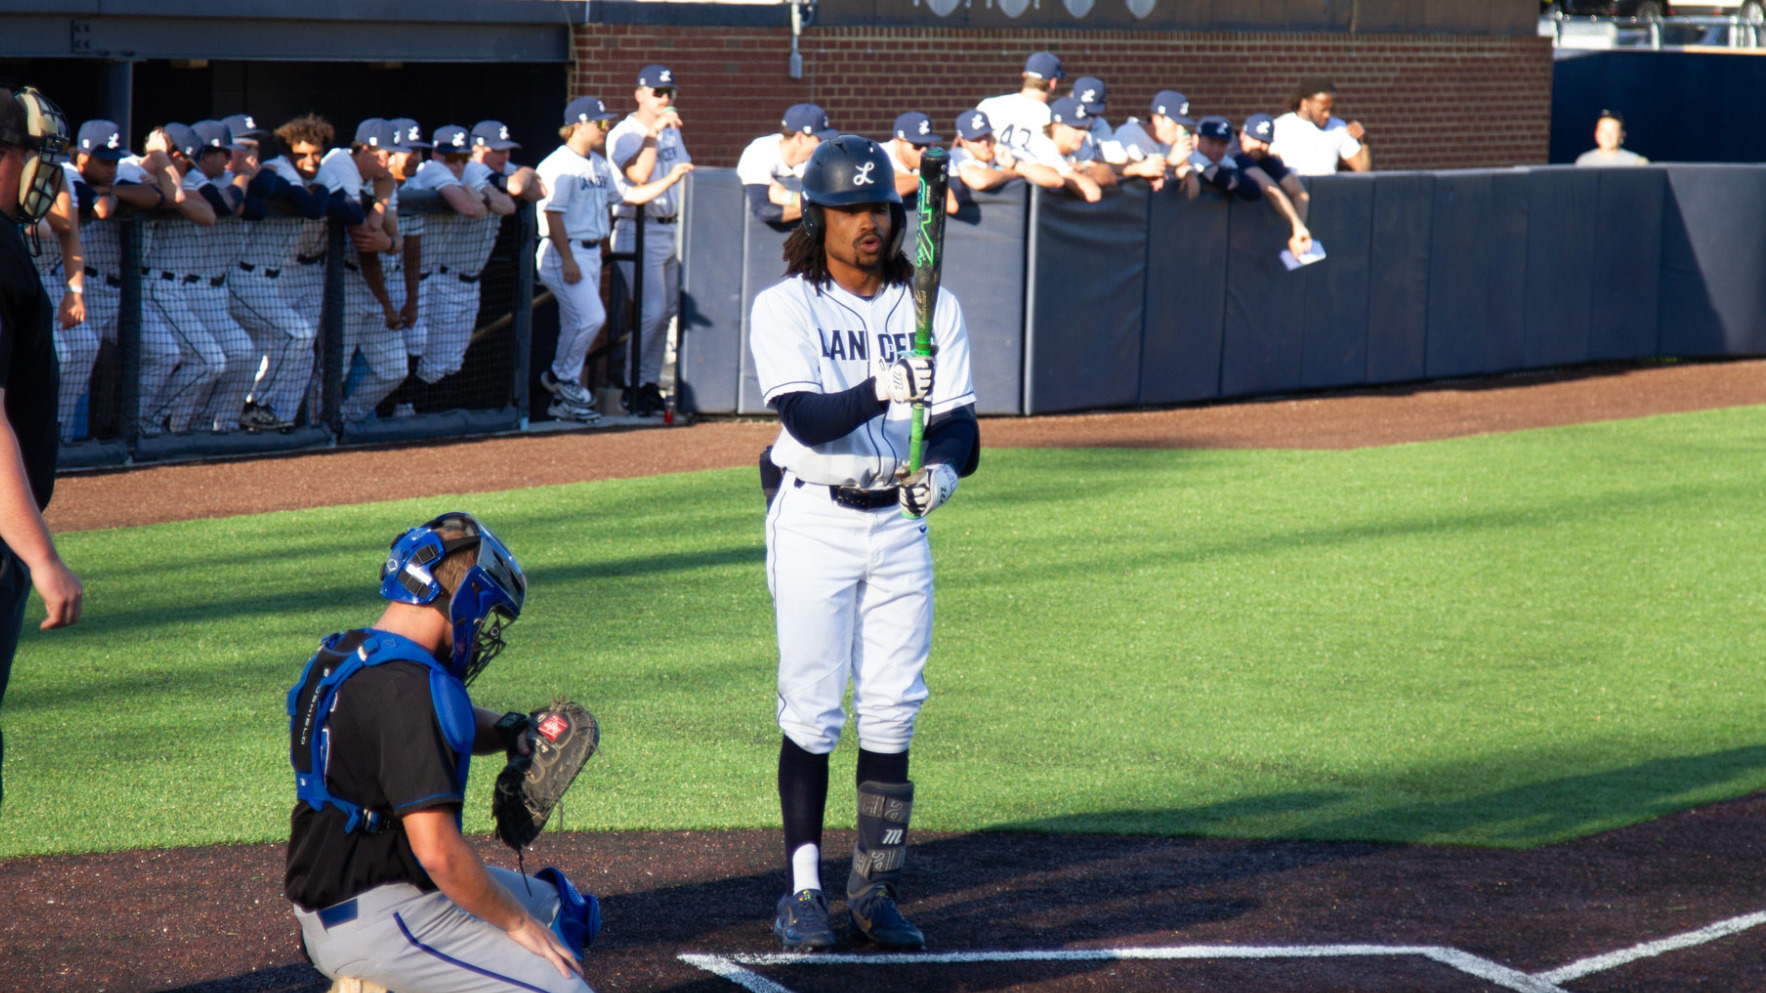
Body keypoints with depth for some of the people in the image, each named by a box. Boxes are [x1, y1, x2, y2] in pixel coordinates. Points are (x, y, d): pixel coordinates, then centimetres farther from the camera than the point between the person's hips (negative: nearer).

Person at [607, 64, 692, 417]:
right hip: (639, 232, -8)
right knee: (652, 312, -14)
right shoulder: (624, 134, -8)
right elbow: (639, 175, -23)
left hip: (673, 228, 8)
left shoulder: (672, 132, 15)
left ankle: (650, 383, 15)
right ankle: (634, 386, -5)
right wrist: (653, 132, -25)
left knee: (667, 310, 8)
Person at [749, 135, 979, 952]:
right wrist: (880, 391, -38)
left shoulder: (932, 307, 6)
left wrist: (943, 466, -22)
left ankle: (875, 887, 10)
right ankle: (803, 890, 3)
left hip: (900, 521, 3)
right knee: (811, 709, -4)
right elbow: (805, 416, -20)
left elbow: (960, 422, 0)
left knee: (892, 709, 2)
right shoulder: (786, 308, -5)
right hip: (815, 520, -3)